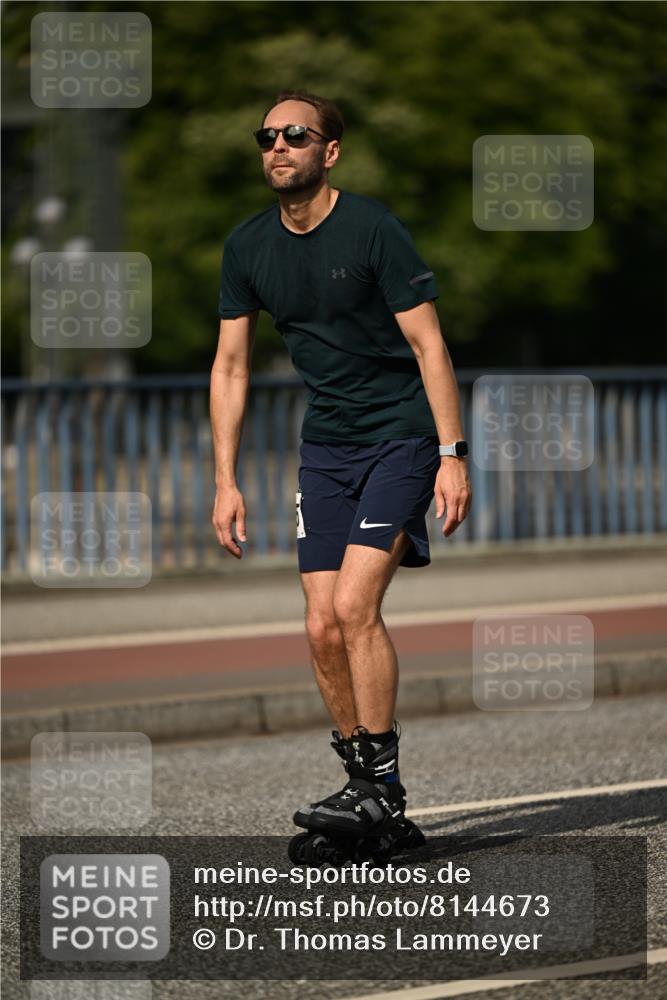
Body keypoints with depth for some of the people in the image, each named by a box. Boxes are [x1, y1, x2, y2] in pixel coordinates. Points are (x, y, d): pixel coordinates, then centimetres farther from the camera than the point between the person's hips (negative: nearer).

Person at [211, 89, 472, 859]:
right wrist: (226, 483, 6)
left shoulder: (372, 229, -13)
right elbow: (230, 367, 10)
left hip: (402, 434, -5)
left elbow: (427, 342, -11)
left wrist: (453, 455, -16)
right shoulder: (247, 247, 3)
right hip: (325, 444, 5)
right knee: (324, 628, -1)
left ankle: (383, 786, -10)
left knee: (355, 604, -18)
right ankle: (364, 790, 11)